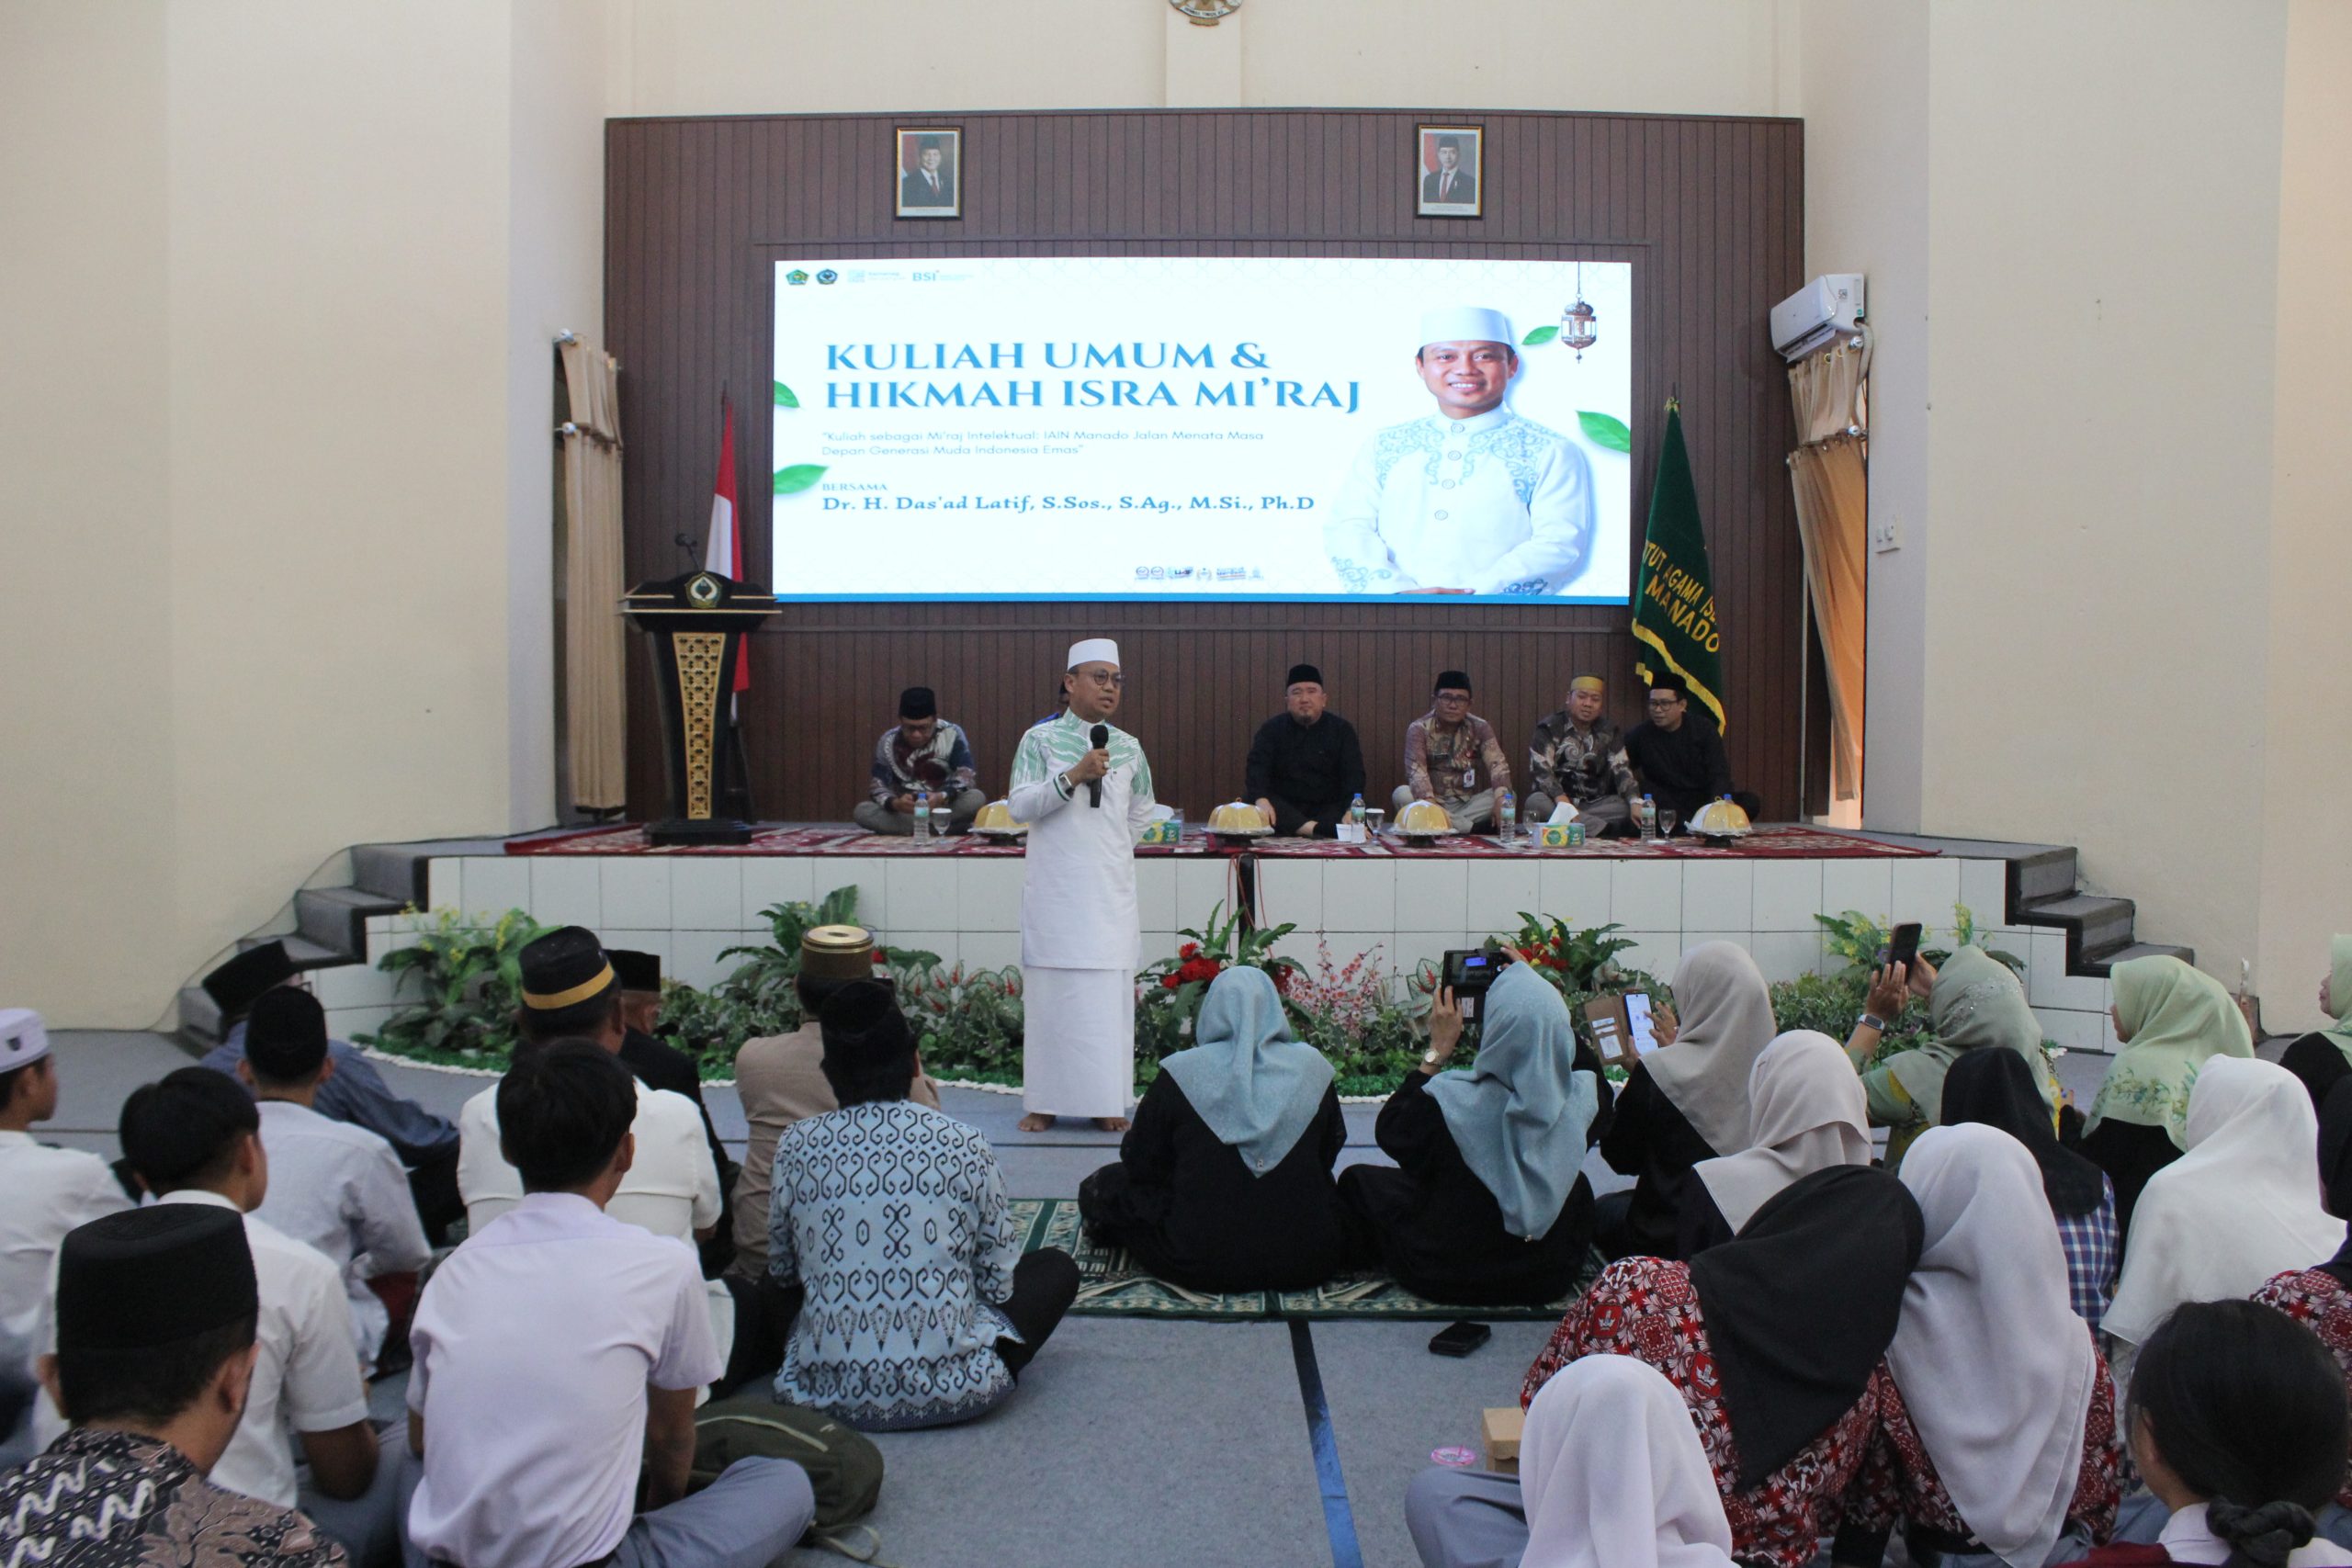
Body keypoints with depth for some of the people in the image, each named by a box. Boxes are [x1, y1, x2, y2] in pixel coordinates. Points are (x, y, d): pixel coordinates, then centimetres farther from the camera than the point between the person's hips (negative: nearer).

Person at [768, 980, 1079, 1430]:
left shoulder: (797, 1145, -4)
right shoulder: (963, 1144, -9)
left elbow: (782, 1272, 8)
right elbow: (1000, 1282, -2)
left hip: (829, 1392, 0)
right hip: (949, 1390, 0)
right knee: (1058, 1267, 22)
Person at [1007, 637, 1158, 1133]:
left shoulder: (1129, 748, 9)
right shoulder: (1040, 739, 0)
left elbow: (1142, 811, 24)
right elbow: (1019, 805, -10)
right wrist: (1074, 776, -18)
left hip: (1110, 888, 3)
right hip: (1054, 887, -2)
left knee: (1110, 990, 0)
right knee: (1050, 988, -1)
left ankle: (1107, 1102, 9)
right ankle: (1044, 1102, 8)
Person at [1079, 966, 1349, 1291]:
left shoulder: (1180, 1073, -11)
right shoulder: (1313, 1067, -5)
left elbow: (1139, 1163, -1)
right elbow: (1328, 1156, 9)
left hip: (1200, 1265, 0)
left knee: (1102, 1185, 20)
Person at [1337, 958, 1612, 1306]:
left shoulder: (1448, 1102, -30)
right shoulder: (1584, 1100, -21)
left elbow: (1389, 1131, -7)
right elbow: (1584, 1064, 6)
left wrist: (1437, 1052, -7)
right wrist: (1536, 988, 8)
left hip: (1452, 1280, -2)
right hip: (1551, 1279, 3)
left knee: (1357, 1178, 19)